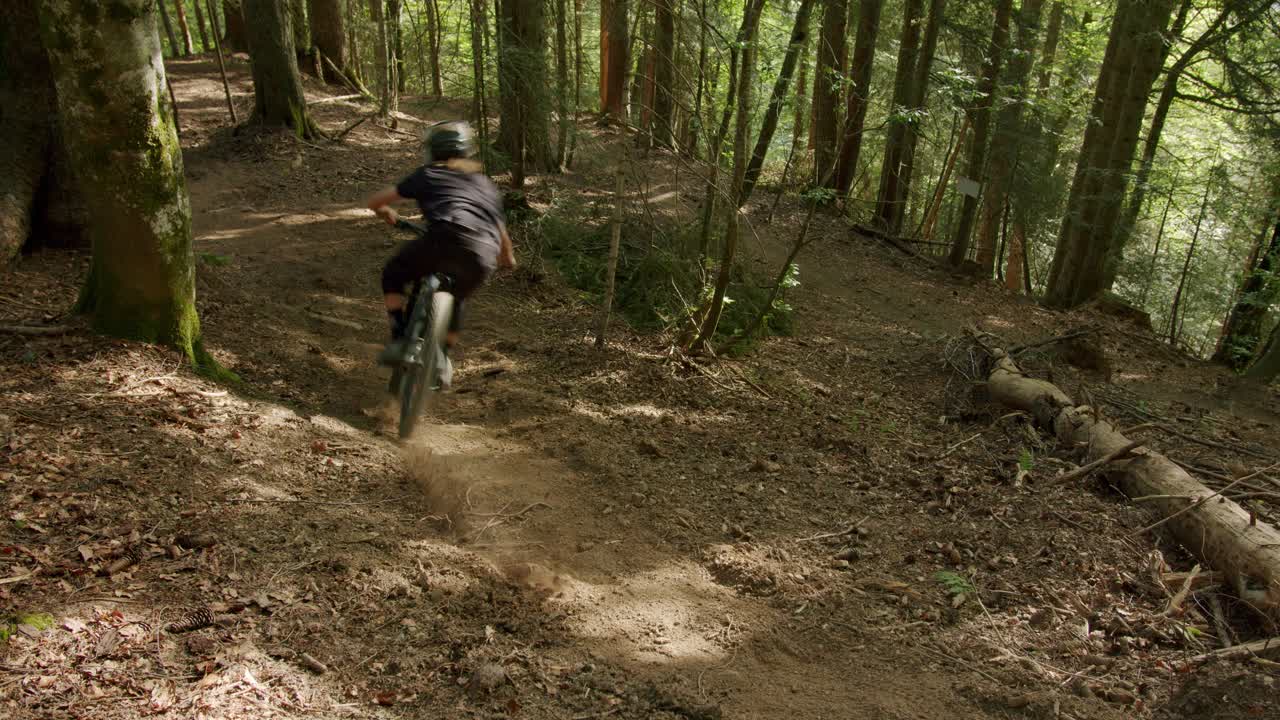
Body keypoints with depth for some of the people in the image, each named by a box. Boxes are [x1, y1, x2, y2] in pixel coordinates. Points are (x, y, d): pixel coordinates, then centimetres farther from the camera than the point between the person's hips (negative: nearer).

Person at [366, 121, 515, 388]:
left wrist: (387, 213, 48)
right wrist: (508, 257, 60)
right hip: (482, 260, 4)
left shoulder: (428, 174, 21)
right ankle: (443, 362, 38)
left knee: (392, 275, 23)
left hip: (444, 240, -4)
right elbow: (501, 231, 39)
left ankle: (399, 339, 10)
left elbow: (375, 201, 24)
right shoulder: (485, 184, 31)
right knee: (455, 300, 34)